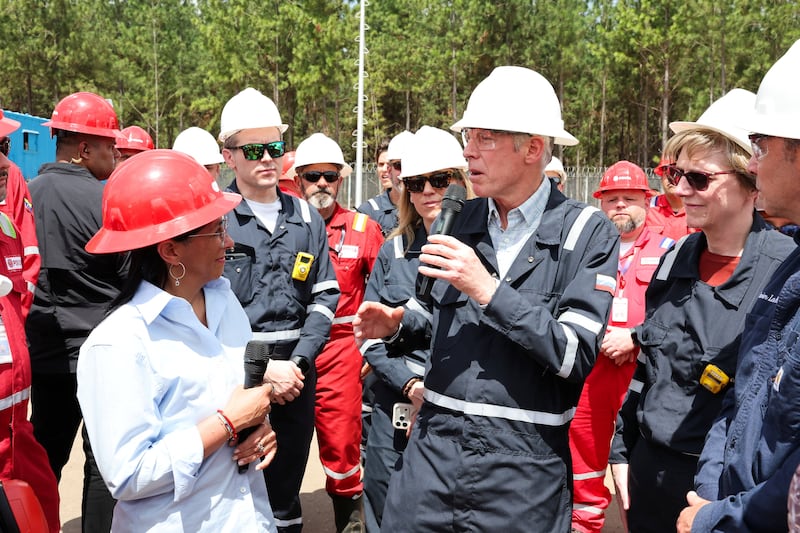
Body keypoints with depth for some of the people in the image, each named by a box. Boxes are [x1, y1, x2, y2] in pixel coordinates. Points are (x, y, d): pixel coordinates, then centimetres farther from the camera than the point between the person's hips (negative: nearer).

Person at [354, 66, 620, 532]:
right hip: (434, 446, 4)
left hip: (523, 469, -4)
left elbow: (575, 356, -17)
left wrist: (488, 289, -22)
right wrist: (399, 326, 0)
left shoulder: (589, 234, -9)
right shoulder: (462, 220, 7)